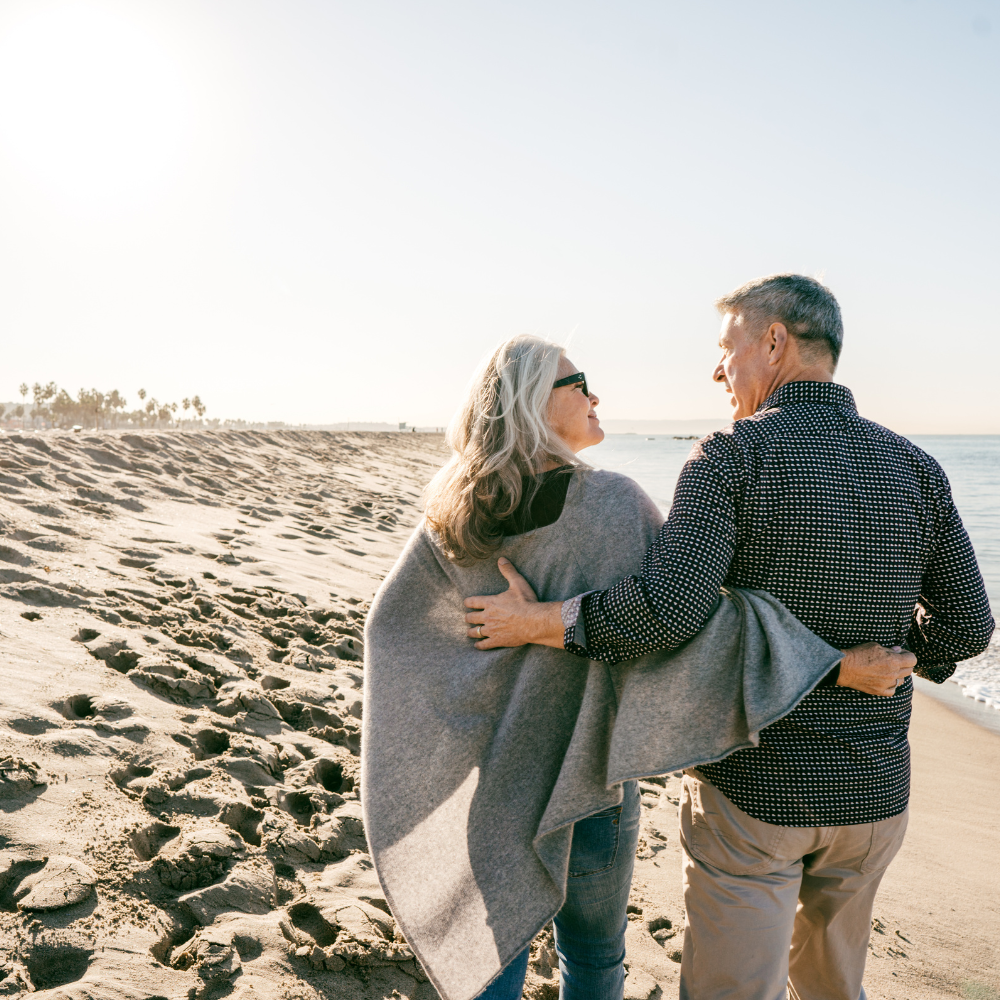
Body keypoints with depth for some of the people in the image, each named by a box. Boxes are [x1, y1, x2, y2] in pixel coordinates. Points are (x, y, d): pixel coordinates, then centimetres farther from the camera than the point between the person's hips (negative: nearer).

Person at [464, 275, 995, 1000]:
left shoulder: (732, 458, -16)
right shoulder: (917, 469, 0)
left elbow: (668, 608, -29)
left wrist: (539, 622, -16)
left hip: (752, 787, -5)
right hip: (875, 791, 6)